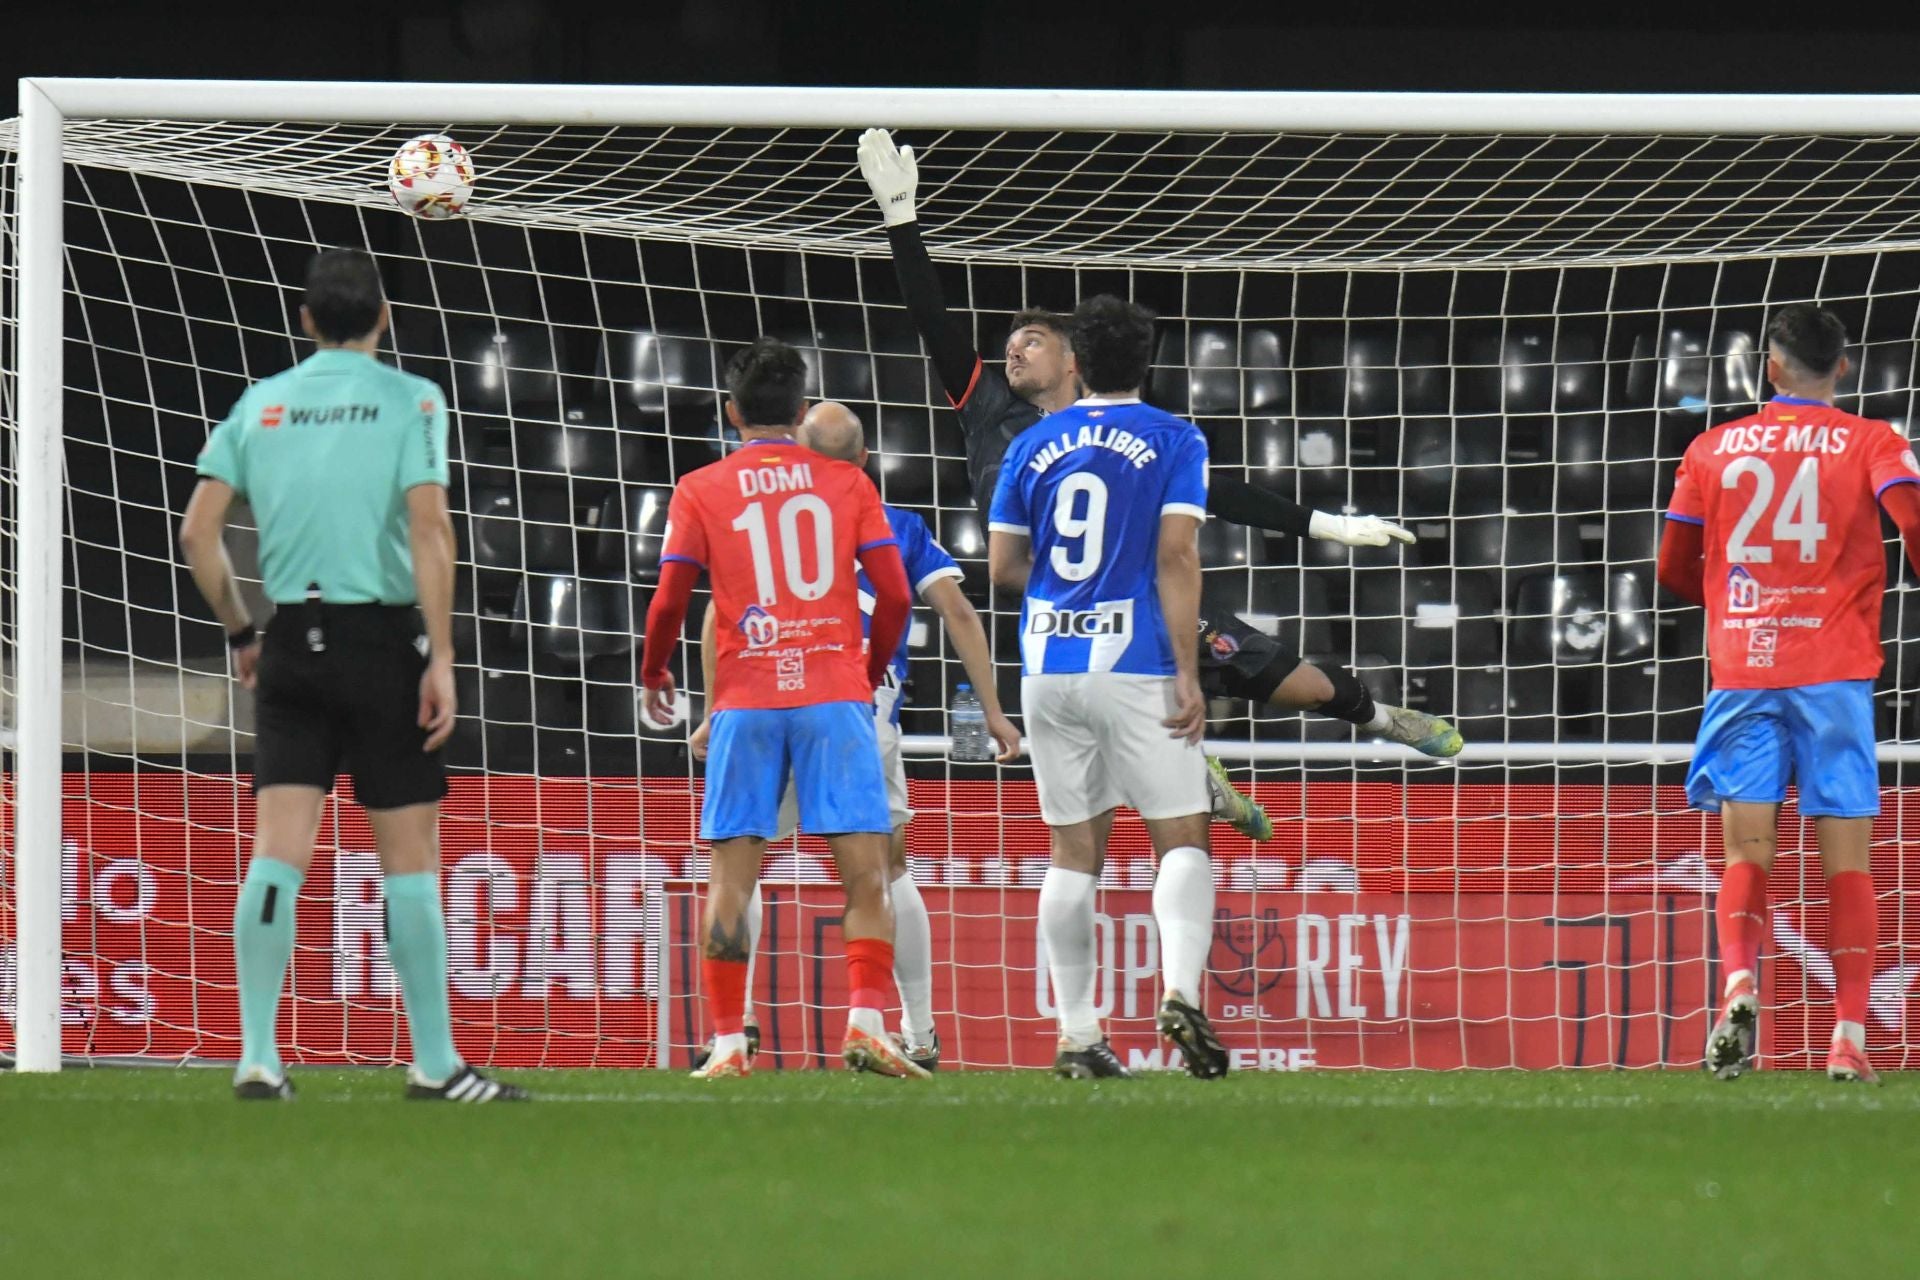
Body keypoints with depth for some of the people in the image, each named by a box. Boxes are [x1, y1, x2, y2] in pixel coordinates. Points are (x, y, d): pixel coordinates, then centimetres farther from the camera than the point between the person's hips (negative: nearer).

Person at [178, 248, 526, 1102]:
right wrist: (442, 659, -12)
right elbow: (428, 528, -12)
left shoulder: (261, 405, 8)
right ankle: (434, 1063, 5)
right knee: (409, 857, 2)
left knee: (279, 853, -1)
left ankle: (257, 1056, -10)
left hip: (292, 645, 3)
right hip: (384, 639, -3)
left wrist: (239, 633, 17)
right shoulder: (409, 400, -2)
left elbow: (198, 531, 5)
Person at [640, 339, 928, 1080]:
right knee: (865, 872, 0)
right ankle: (867, 1022, -16)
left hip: (745, 701, 0)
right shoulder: (847, 484, 7)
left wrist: (653, 676, 19)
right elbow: (894, 595, 3)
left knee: (730, 878, 5)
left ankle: (728, 1043, 1)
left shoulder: (700, 491, 5)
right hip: (836, 695, 0)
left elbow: (669, 603, 1)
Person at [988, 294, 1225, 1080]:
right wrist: (1188, 674, -10)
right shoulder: (1174, 442, -1)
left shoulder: (1032, 446, 9)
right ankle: (1180, 990, -24)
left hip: (1048, 667, 3)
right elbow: (1176, 558, -9)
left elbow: (1002, 566, 9)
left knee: (1074, 853, 8)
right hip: (1135, 665, -3)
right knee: (1182, 839, -1)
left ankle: (1075, 1036, 5)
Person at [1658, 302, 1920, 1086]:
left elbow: (1674, 570, 14)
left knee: (1746, 854, 2)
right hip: (1834, 670, -1)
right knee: (1847, 859, 3)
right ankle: (1850, 1035, -6)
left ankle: (1740, 983, -26)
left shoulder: (1714, 449, 9)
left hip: (1741, 667, 1)